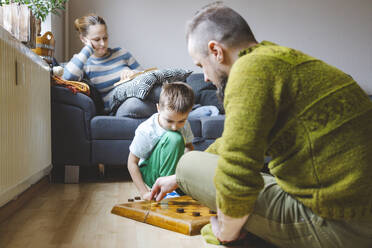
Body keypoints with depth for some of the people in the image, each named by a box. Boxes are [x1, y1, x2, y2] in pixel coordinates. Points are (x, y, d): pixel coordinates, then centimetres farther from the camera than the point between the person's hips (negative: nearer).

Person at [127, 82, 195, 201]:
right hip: (149, 173, -5)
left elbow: (189, 145, 10)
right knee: (173, 138, -32)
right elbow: (132, 163, -17)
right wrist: (144, 192, -23)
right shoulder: (146, 131, -23)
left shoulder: (184, 125, -9)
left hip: (174, 170, 5)